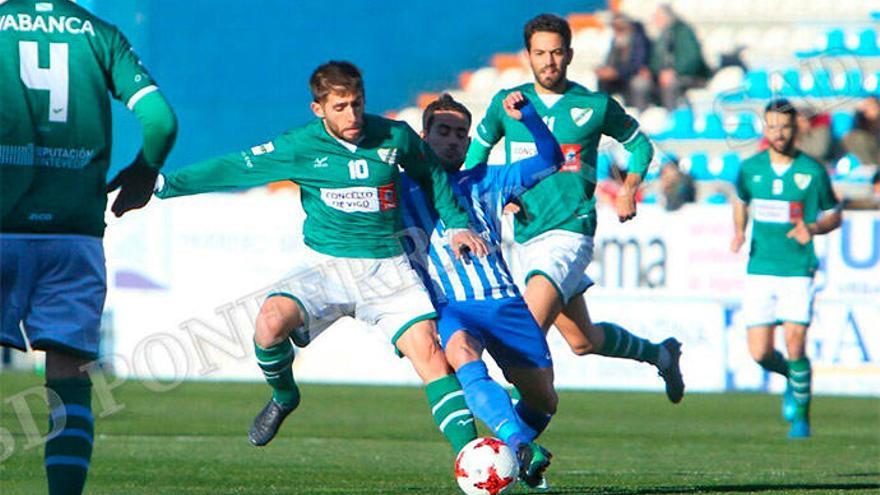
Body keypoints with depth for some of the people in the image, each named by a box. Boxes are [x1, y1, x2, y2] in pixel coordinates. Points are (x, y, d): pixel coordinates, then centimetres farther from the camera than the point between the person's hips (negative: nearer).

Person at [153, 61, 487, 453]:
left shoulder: (395, 137, -1)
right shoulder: (300, 147, -6)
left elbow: (432, 174, 20)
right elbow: (234, 169, -4)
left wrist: (456, 224, 13)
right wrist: (166, 184, -10)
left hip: (386, 268, 1)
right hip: (325, 265, -1)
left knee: (430, 356, -15)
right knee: (271, 322, -26)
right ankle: (283, 397, 4)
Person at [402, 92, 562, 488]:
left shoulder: (483, 183, 19)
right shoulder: (401, 190, 13)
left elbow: (549, 159, 13)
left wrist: (526, 115, -2)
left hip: (502, 301, 4)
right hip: (447, 308, -4)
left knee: (543, 401, 4)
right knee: (463, 356, -37)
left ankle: (514, 460, 34)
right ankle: (520, 445, -52)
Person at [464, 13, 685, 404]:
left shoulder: (596, 106, 1)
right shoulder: (507, 104, 6)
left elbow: (639, 143, 16)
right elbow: (478, 146, 21)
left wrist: (629, 189, 1)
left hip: (571, 231, -4)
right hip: (528, 236, 4)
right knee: (582, 340, 13)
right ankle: (659, 353, 37)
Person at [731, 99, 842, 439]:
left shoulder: (813, 171, -4)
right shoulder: (750, 168, 4)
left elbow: (834, 216, 6)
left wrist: (813, 228, -14)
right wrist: (738, 232, 7)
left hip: (798, 271, -3)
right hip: (759, 270, 3)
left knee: (795, 346, -14)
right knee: (760, 354, -2)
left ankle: (801, 417, 5)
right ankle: (792, 379, 32)